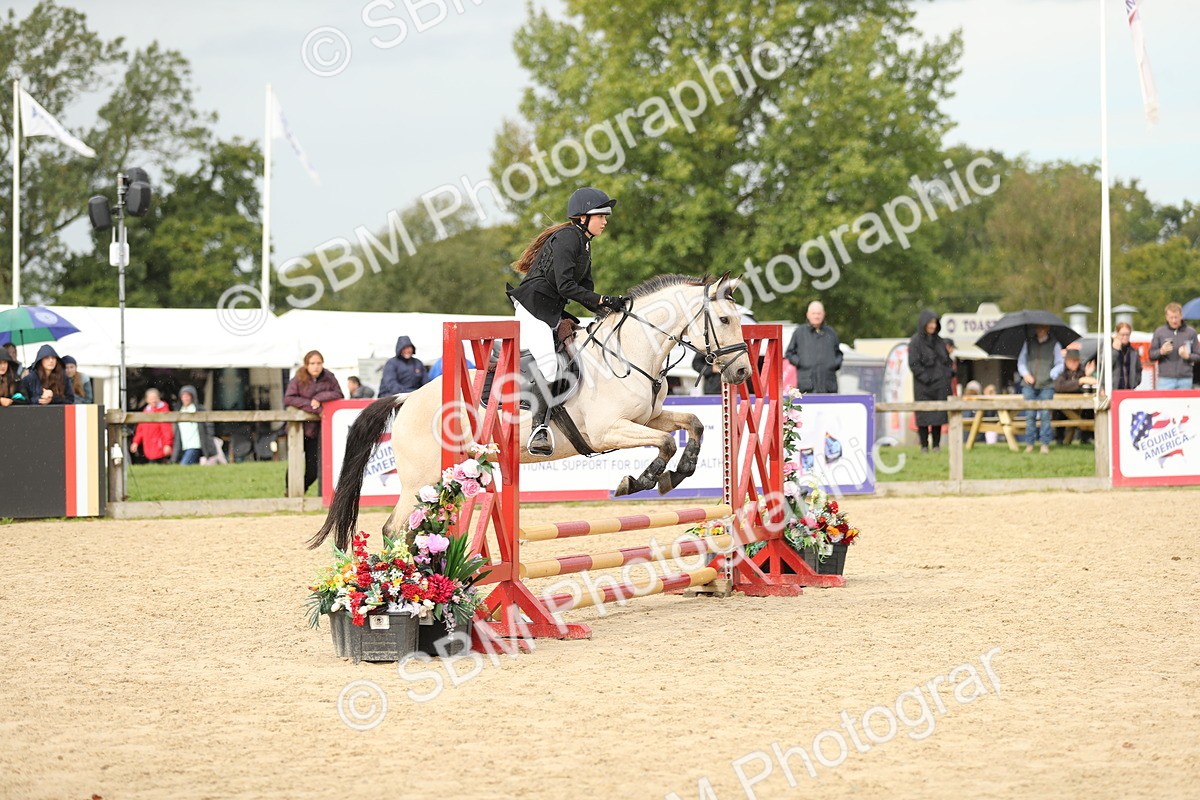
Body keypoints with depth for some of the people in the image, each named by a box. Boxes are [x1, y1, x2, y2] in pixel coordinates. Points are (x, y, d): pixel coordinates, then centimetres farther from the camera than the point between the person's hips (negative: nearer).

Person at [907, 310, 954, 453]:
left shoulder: (939, 341, 12)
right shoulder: (915, 342, -5)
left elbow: (947, 359, 20)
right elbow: (913, 364, -11)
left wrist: (949, 373, 4)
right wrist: (926, 378, -16)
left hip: (940, 384, 5)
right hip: (923, 387, -5)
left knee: (938, 414, 3)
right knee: (924, 415, -3)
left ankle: (936, 444, 8)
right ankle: (924, 445, 2)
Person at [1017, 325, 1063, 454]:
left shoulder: (1054, 344, 9)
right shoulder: (1028, 343, 15)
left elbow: (1060, 365, 7)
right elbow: (1021, 361, 15)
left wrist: (1051, 375, -9)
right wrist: (1025, 374, -3)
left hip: (1046, 385, -2)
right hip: (1029, 385, 2)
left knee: (1045, 414, -6)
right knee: (1030, 414, -2)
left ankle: (1045, 443, -2)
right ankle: (1029, 443, 3)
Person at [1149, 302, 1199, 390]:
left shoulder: (1191, 332, 6)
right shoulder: (1159, 332, 5)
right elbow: (1151, 355, 7)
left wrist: (1188, 356, -12)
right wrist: (1161, 352, -13)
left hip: (1185, 380, 1)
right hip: (1165, 379, -1)